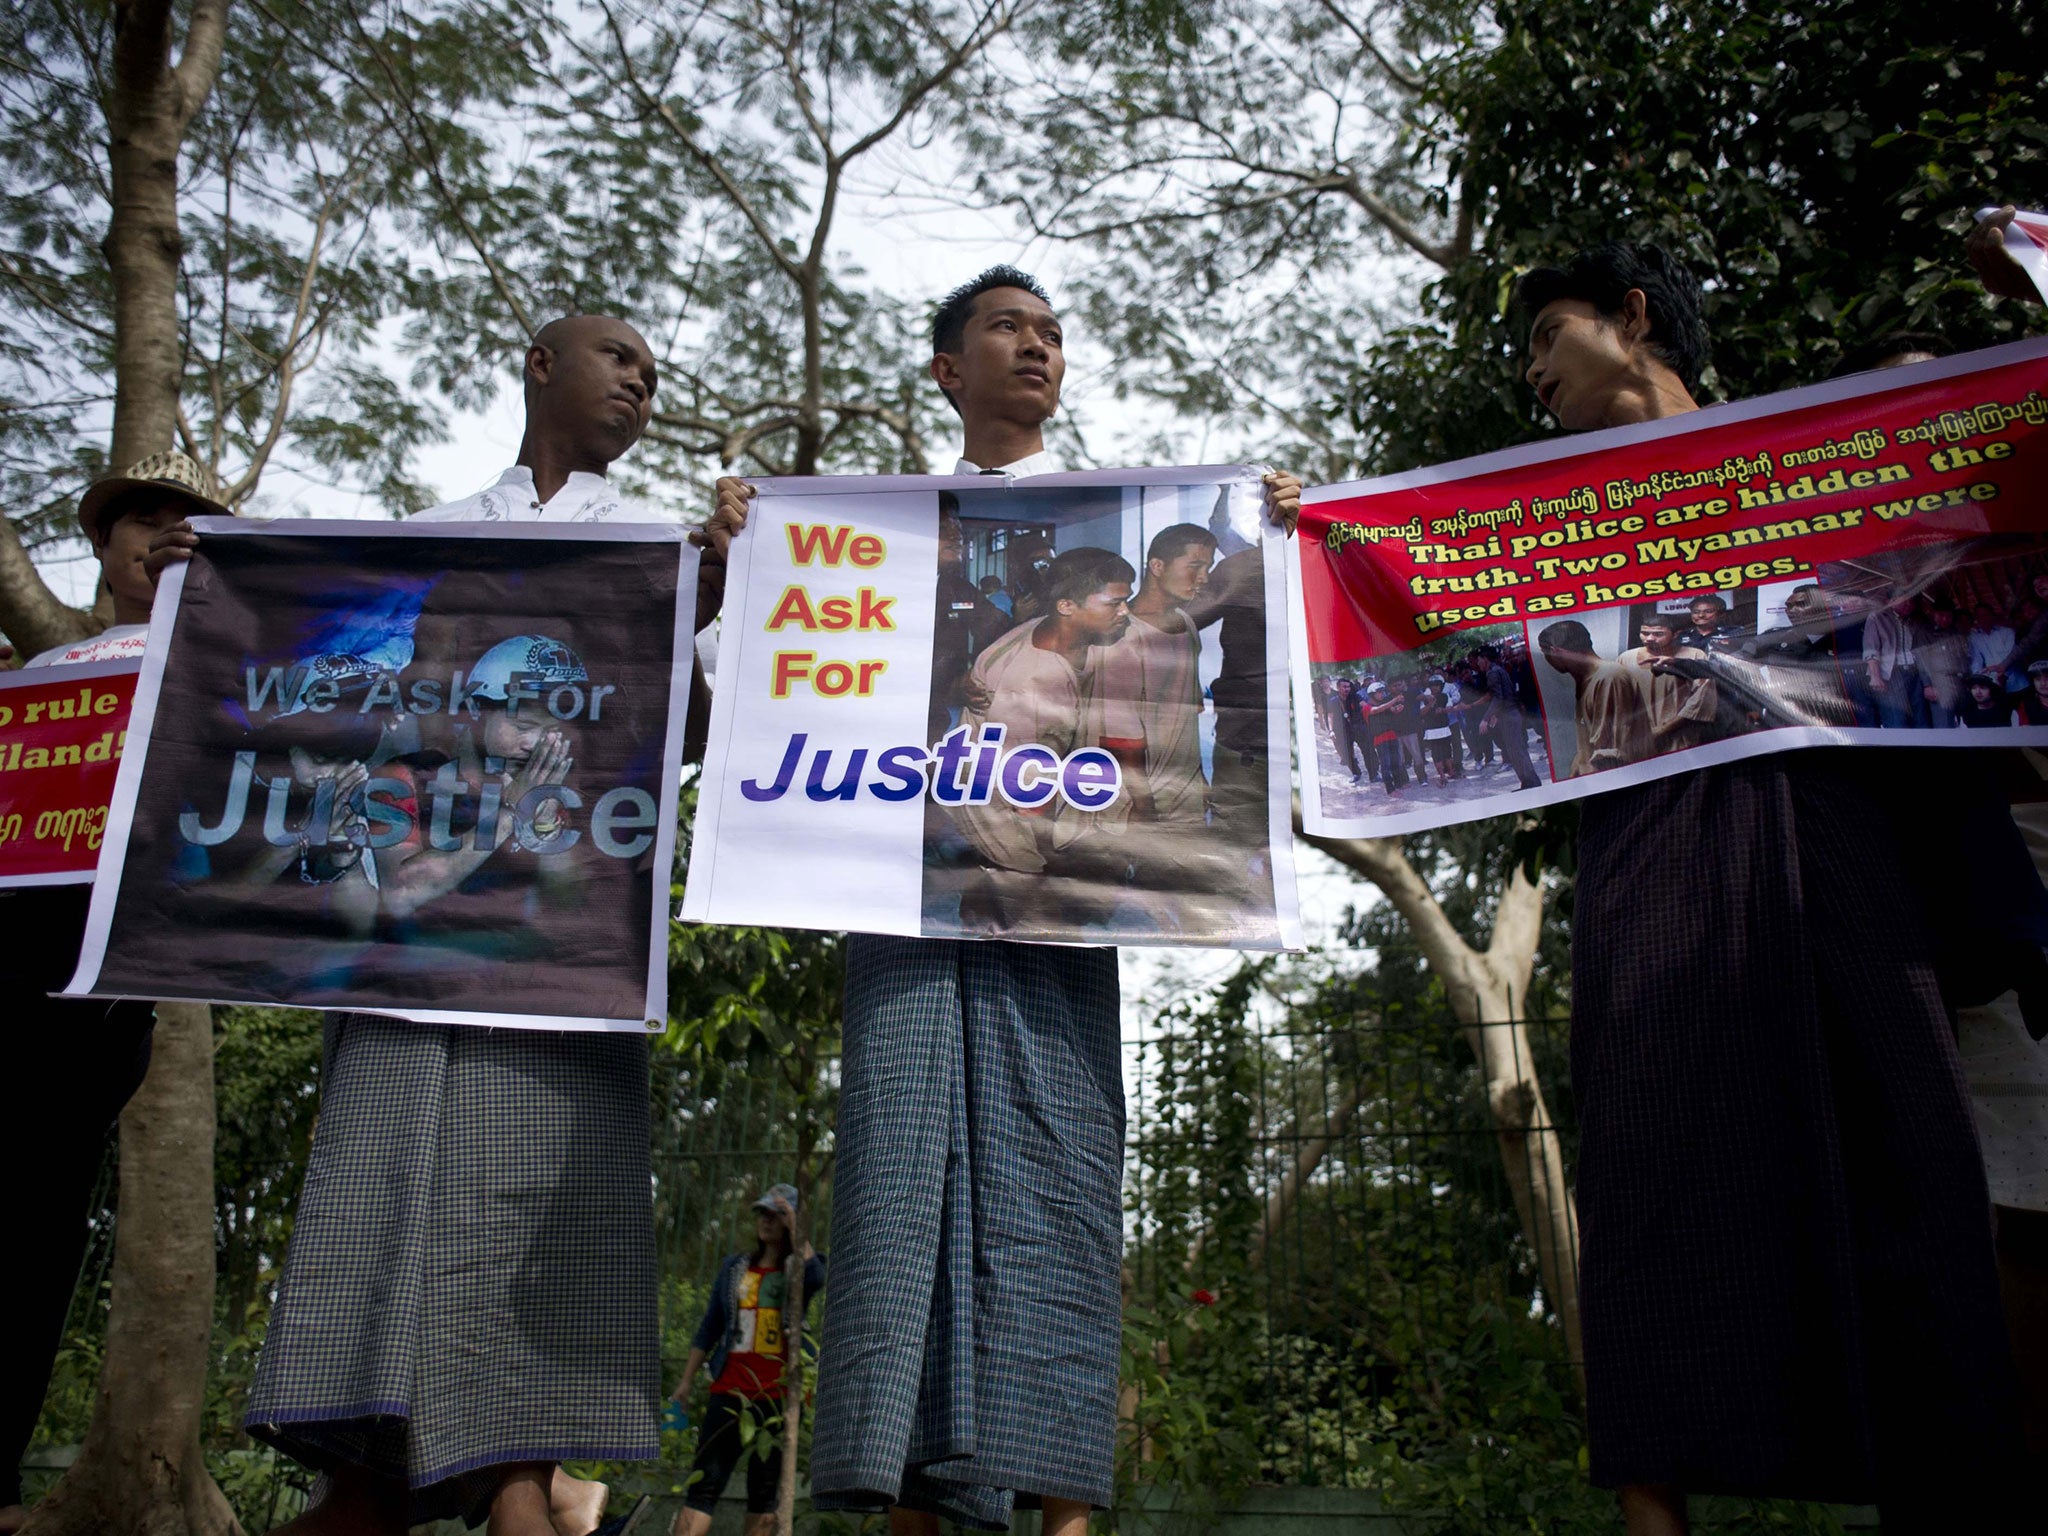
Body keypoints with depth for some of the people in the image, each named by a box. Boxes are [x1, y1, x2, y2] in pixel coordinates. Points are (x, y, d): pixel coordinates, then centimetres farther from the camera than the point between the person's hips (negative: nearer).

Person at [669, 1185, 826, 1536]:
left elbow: (817, 1280, -19)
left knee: (765, 1491, 3)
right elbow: (709, 1327, 17)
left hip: (779, 1392, -2)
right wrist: (686, 1382, 13)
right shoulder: (735, 1267, 15)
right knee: (704, 1484, -7)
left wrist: (795, 1230, -17)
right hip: (730, 1389, 2)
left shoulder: (799, 1268, 6)